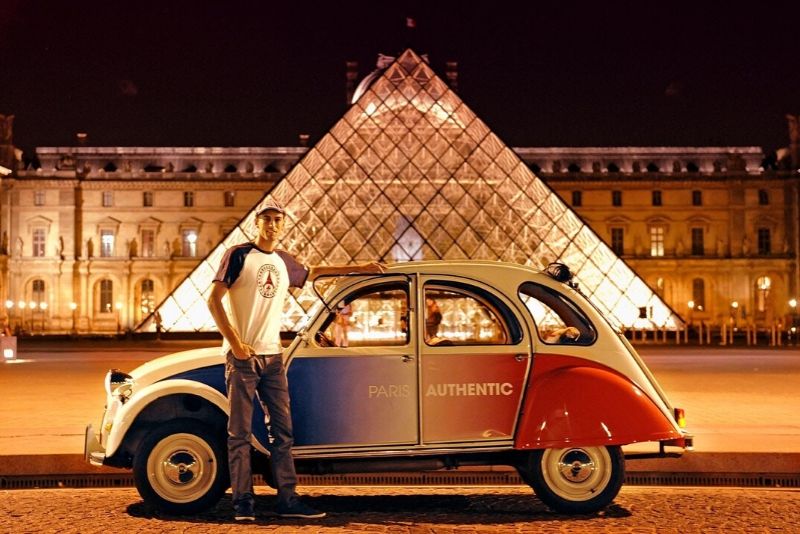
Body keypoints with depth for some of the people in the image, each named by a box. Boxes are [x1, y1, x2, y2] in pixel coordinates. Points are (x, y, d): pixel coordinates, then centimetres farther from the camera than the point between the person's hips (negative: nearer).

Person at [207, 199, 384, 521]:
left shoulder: (285, 262, 14)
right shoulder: (239, 255, -2)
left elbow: (311, 273, 35)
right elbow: (213, 300, -6)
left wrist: (358, 269, 33)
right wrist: (234, 341, -15)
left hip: (272, 357, 6)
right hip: (242, 356, -6)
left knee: (283, 431, 3)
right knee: (240, 432, -4)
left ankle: (287, 499, 8)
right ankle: (243, 501, 2)